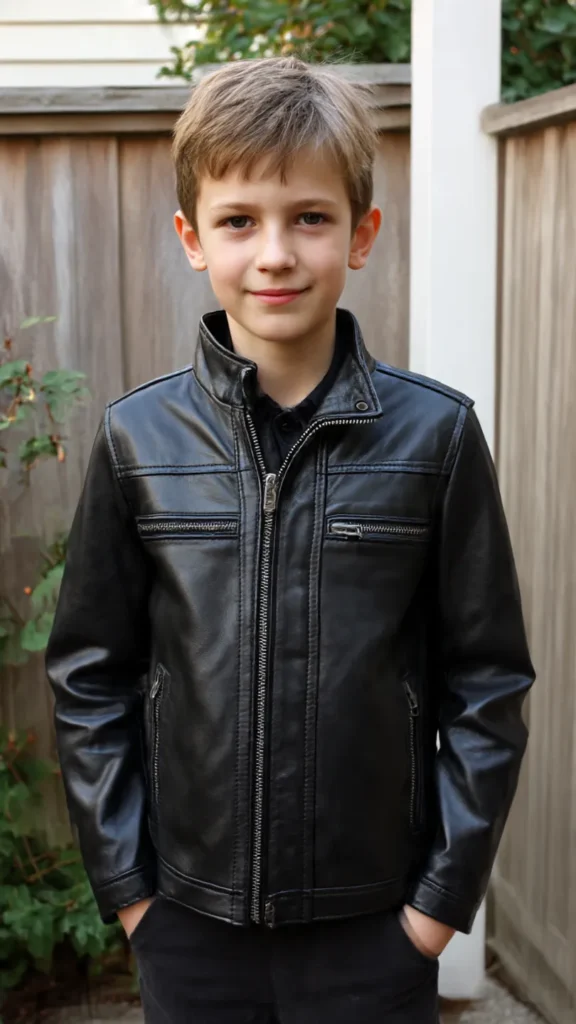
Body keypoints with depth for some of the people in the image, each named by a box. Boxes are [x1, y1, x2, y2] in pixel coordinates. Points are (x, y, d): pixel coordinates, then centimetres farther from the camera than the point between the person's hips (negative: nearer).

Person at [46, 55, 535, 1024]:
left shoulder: (435, 435, -7)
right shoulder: (137, 438, -4)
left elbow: (487, 682, -3)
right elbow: (90, 679, 1)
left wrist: (448, 889, -4)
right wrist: (122, 879, 0)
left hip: (377, 922, -1)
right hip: (191, 917, 1)